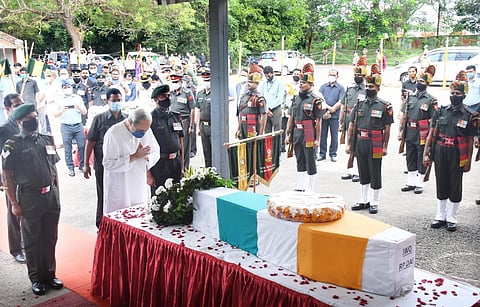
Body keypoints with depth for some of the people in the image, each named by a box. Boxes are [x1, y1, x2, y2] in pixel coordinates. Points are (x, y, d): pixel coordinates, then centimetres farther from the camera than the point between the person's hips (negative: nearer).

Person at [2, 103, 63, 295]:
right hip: (30, 198, -4)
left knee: (50, 238, 13)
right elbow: (7, 176, -6)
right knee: (32, 240, 8)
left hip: (51, 195, 4)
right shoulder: (13, 145, -6)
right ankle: (36, 279, 22)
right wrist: (14, 203, -8)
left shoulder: (47, 140, 8)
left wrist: (57, 194, 11)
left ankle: (49, 274, 28)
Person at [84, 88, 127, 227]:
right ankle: (101, 226, 21)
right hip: (103, 165, -2)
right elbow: (90, 142, -2)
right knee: (103, 196, 8)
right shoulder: (99, 119, -2)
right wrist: (86, 164, -4)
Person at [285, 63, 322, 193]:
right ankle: (300, 187, 24)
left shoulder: (315, 101, -8)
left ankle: (310, 190, 10)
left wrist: (317, 139, -13)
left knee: (310, 163, 2)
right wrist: (288, 134, 9)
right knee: (300, 162, 14)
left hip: (309, 135, -6)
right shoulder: (296, 98, 10)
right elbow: (291, 118, 13)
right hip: (296, 134, 6)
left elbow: (318, 122, -10)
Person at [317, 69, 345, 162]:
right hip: (323, 115, 2)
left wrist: (329, 111, -12)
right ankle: (322, 153, 13)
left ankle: (333, 154, 12)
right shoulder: (323, 87, 12)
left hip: (334, 116, -2)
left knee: (334, 136, 3)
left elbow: (340, 102, -5)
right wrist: (328, 107, -14)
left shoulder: (340, 88, 5)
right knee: (322, 135, 4)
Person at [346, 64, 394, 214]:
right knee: (363, 174, 14)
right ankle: (364, 200, 26)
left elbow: (387, 128, -3)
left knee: (375, 175, 4)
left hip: (375, 145, -4)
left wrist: (385, 147, -7)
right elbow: (352, 125, 9)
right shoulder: (359, 104, 8)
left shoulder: (385, 106, -3)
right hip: (360, 144, 4)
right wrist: (348, 144, 5)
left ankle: (374, 203, 16)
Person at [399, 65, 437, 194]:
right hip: (410, 134, 5)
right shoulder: (410, 97, 8)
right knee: (410, 158, 12)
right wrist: (400, 131, 5)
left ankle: (419, 184, 16)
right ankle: (411, 182, 23)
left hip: (422, 135, -4)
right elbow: (403, 116, 10)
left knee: (421, 159, 5)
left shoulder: (431, 100, -5)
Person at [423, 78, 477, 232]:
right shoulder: (440, 112, 5)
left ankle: (451, 219, 17)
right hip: (440, 153, 3)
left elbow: (470, 140, -2)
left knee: (455, 186, 5)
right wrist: (425, 154, -1)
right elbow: (431, 134, 5)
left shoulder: (470, 115, -3)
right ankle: (440, 216, 22)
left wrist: (468, 161, -5)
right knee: (441, 185, 11)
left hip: (457, 155, -3)